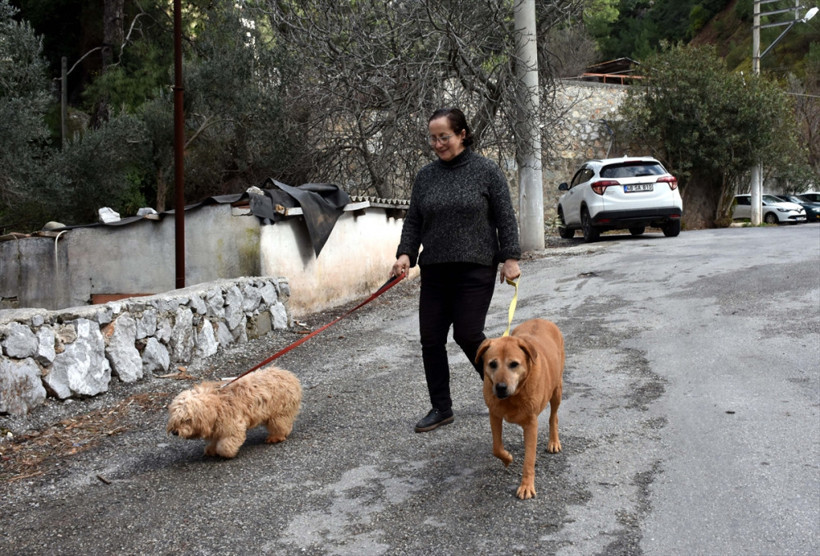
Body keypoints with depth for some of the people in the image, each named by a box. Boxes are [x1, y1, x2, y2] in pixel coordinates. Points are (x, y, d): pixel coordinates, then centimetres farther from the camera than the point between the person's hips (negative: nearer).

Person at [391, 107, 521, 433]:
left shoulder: (487, 171, -2)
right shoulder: (425, 176, 9)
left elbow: (505, 219, -2)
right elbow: (413, 221, 11)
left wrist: (510, 258, -8)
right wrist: (406, 254, -3)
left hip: (475, 270, -5)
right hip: (435, 271, 5)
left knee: (468, 334, -9)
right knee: (431, 339, 2)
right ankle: (441, 409, 16)